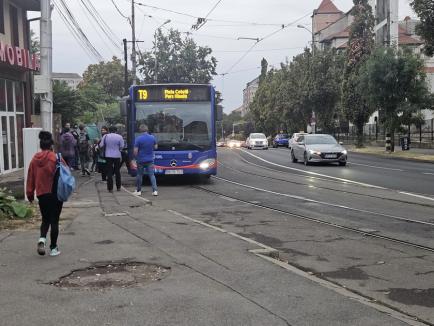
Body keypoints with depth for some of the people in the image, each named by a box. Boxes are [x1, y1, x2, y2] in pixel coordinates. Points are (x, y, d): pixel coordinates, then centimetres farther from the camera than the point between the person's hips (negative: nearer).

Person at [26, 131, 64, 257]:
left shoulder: (35, 159, -1)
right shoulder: (56, 158, -12)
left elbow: (30, 177, 3)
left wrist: (30, 193, 12)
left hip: (41, 194, 3)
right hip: (55, 194, -3)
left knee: (45, 219, 19)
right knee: (54, 220, 7)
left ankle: (42, 238, -7)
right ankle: (53, 248, 11)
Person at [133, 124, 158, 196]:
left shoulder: (138, 139, -14)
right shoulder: (152, 137, -2)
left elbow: (135, 151, -12)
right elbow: (155, 147, 12)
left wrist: (136, 157, 5)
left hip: (141, 160, -2)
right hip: (150, 160, 2)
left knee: (139, 175, 10)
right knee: (151, 175, 5)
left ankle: (138, 191, 18)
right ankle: (155, 190, -4)